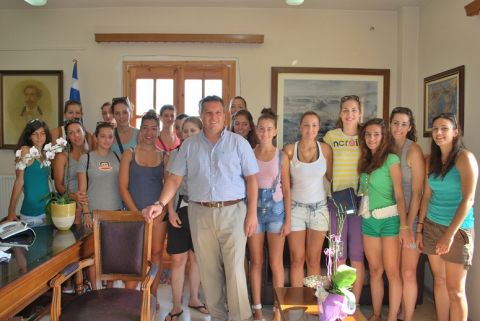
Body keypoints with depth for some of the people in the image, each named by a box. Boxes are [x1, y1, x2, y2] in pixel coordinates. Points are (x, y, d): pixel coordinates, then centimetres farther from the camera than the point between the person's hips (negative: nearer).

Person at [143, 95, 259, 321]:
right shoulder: (189, 145, 7)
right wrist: (161, 204, -8)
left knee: (235, 269, -2)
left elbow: (251, 179, 0)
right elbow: (175, 178, 5)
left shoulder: (238, 143, 1)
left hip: (232, 211, -2)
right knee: (209, 269, 11)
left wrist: (252, 213, -5)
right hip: (200, 213, 3)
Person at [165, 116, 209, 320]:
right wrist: (171, 211, -5)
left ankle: (194, 298, 29)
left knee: (196, 257, 11)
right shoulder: (176, 154, 4)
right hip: (181, 209, 0)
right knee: (178, 259, 2)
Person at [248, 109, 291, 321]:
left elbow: (286, 189, 2)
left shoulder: (281, 156, 0)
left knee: (276, 263, 4)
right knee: (256, 261, 8)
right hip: (255, 209, 1)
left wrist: (288, 219, -1)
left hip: (276, 209, 0)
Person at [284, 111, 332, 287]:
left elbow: (331, 175, 9)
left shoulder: (325, 149, -1)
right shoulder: (290, 149, -5)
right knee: (297, 259, 5)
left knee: (314, 260, 8)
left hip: (319, 207, 1)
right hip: (296, 207, -1)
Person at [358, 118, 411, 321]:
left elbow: (399, 194, -11)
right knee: (375, 271, 11)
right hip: (368, 220, 5)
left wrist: (404, 226, -16)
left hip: (389, 219, -5)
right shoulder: (365, 161, 11)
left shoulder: (391, 159, -6)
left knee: (392, 272, -1)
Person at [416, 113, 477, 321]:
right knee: (439, 281, 12)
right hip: (432, 226, 5)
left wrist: (450, 234, -20)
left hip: (457, 229, -5)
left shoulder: (465, 158, -10)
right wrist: (419, 228, 7)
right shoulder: (431, 160, 8)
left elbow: (468, 199, -16)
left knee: (455, 290, 0)